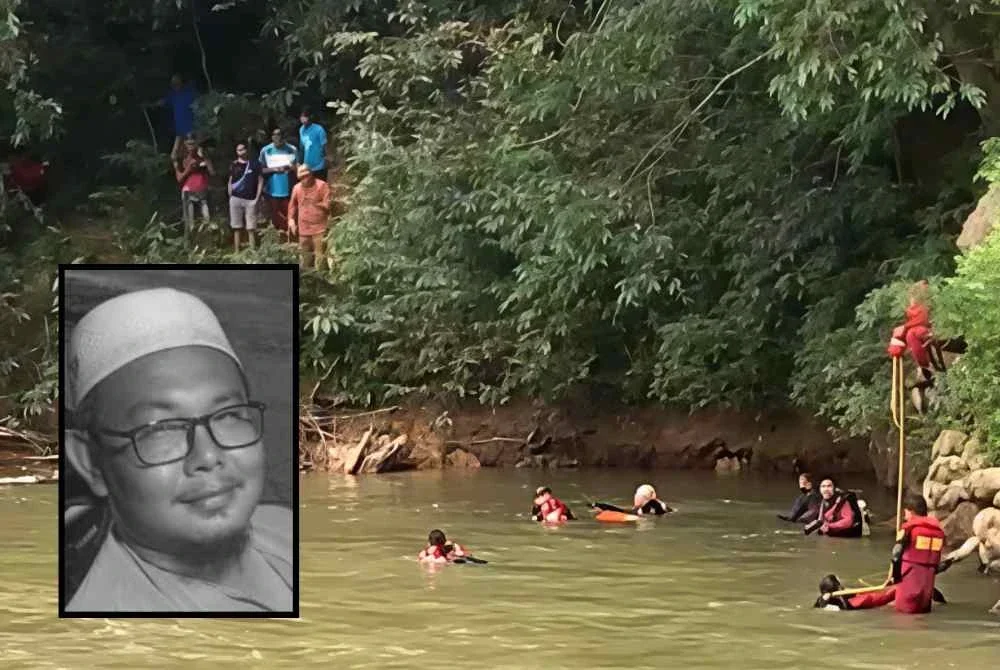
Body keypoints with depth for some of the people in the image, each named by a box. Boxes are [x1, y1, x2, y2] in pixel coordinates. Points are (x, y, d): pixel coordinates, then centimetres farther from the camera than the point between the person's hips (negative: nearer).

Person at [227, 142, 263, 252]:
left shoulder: (254, 163, 2)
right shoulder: (233, 165, 8)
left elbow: (260, 180, 3)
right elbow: (230, 181, 13)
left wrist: (257, 198, -3)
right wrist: (230, 197, 2)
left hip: (251, 199, -2)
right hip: (236, 199, 2)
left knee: (251, 228, -2)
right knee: (236, 228, 3)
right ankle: (236, 252, 6)